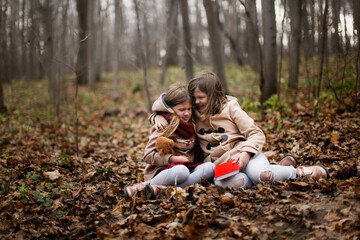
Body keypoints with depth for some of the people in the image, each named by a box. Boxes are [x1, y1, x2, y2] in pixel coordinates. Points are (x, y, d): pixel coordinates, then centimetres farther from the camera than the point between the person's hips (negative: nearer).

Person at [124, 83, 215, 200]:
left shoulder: (192, 126, 14)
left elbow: (197, 153, 26)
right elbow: (148, 155, -10)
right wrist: (172, 158, -18)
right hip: (162, 170, -7)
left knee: (210, 167, -25)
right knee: (181, 171, -40)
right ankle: (139, 188, -28)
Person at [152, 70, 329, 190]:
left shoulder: (230, 107, 1)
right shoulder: (193, 114, 10)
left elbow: (257, 134, -3)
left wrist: (245, 153, -22)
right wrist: (158, 116, -4)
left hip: (241, 152, -1)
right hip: (219, 163, 2)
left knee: (258, 173, -37)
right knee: (235, 182, -37)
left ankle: (293, 170, -10)